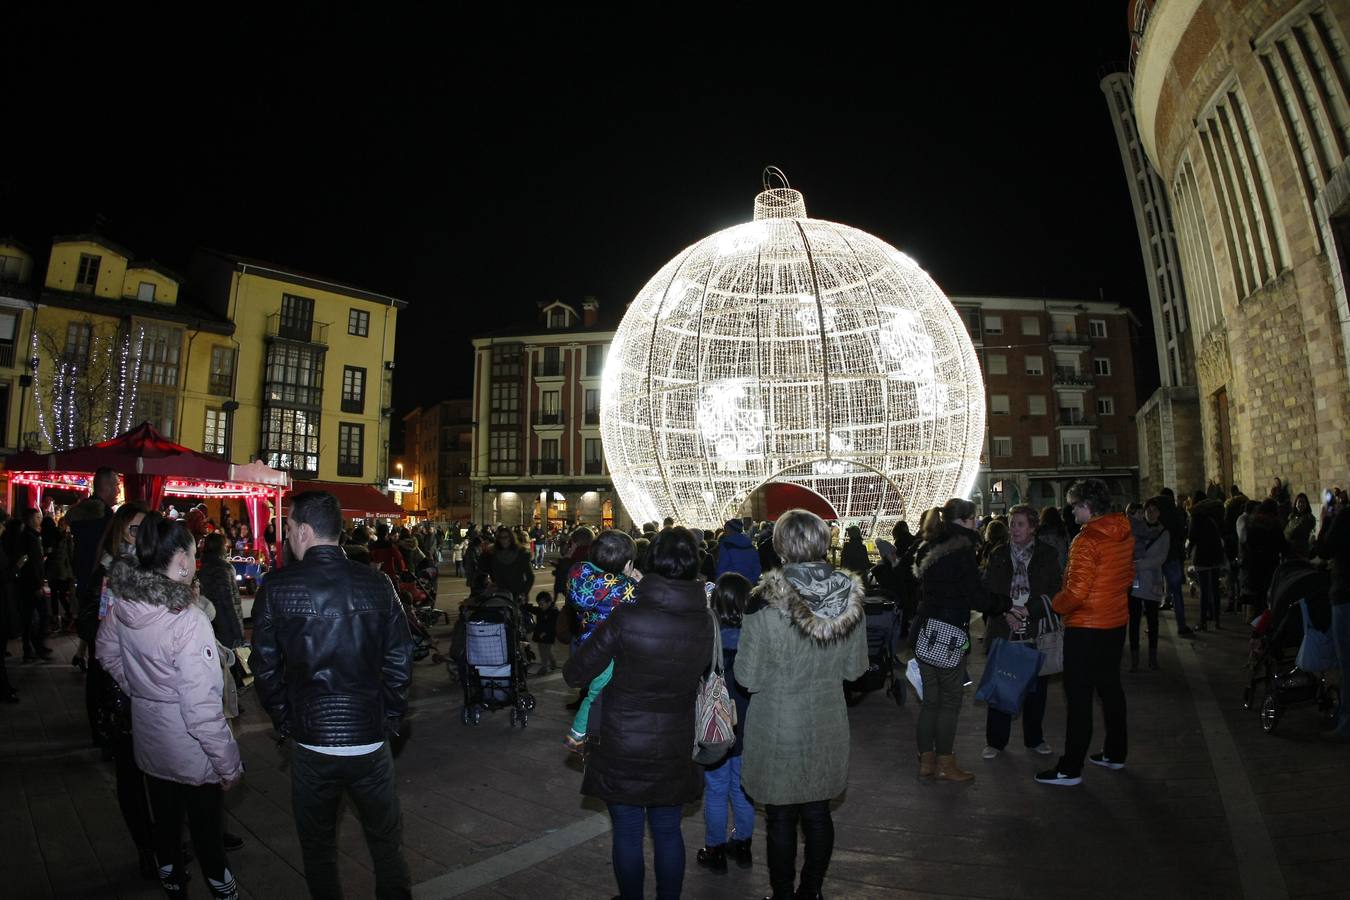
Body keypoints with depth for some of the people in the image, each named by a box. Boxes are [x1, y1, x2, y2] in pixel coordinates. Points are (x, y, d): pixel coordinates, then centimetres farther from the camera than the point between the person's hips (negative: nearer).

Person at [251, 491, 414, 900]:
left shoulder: (276, 587, -10)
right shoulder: (376, 583, -8)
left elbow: (265, 667, -5)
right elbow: (400, 660, -6)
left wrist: (285, 721, 9)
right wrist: (390, 719, 6)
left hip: (311, 743, 0)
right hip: (371, 740, 1)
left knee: (318, 847, 21)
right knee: (386, 842, 18)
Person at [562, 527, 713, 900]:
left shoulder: (626, 618, -23)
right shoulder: (706, 623, -11)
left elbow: (574, 674, -14)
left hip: (623, 749, -3)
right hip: (674, 749, 3)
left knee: (627, 833, 16)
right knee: (668, 832, 20)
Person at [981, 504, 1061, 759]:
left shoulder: (1046, 554, 2)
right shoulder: (998, 554, 5)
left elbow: (1055, 592, -2)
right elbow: (987, 591, 3)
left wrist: (1027, 611, -14)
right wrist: (1006, 613, -12)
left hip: (1036, 632, 0)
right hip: (1003, 632, 0)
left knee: (1036, 687, 9)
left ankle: (1034, 738, 28)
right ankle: (995, 740, 16)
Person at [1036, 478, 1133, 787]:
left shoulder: (1087, 539, -22)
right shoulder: (1125, 533, 4)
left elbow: (1077, 591, -25)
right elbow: (1127, 576, 15)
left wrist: (1055, 604, -8)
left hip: (1086, 627, -8)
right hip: (1116, 622, 9)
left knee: (1078, 695, -2)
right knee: (1110, 686, 20)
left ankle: (1071, 768, 4)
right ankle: (1115, 753, 33)